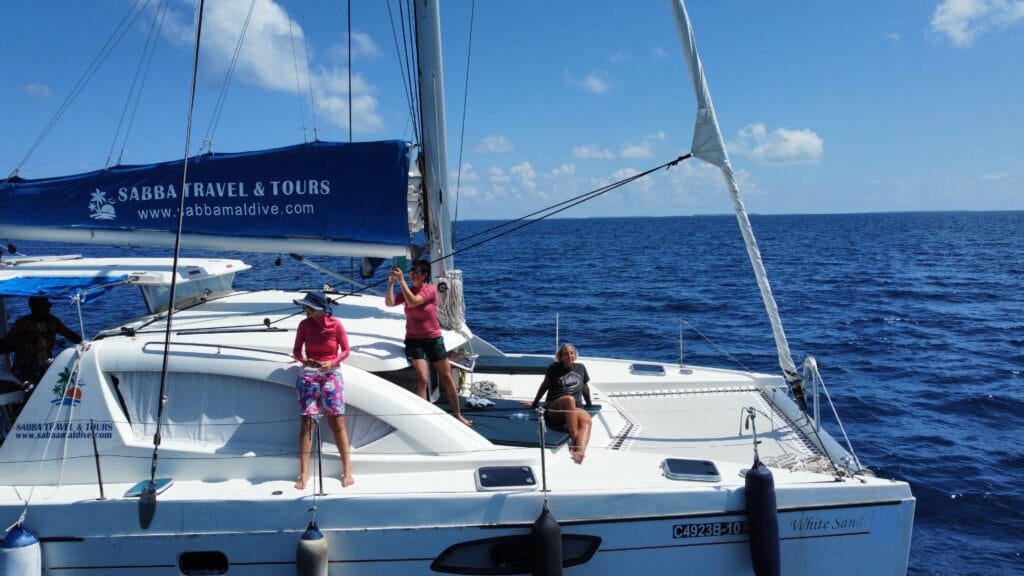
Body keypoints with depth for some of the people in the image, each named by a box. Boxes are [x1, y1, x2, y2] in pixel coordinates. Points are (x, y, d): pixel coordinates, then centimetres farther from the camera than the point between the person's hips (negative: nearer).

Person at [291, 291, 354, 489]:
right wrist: (304, 360, -16)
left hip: (331, 373, -1)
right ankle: (304, 472, 0)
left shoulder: (335, 324, -6)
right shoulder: (305, 325, -2)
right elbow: (296, 351, 5)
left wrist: (332, 363, -15)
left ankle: (347, 470, 0)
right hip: (308, 374, 1)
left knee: (337, 421, -5)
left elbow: (345, 350, 2)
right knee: (307, 421, -4)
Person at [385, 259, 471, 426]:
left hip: (434, 339, -1)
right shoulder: (407, 291, 3)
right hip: (414, 340, 1)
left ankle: (458, 415, 20)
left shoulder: (430, 289, -10)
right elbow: (389, 302, -10)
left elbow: (413, 302, -25)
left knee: (447, 378, 5)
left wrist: (401, 280, -25)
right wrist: (391, 282, -20)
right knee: (422, 379, -17)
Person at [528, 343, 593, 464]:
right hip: (553, 411, -2)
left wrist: (589, 404, 39)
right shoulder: (554, 368, 9)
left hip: (575, 410, 3)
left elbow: (585, 388, 31)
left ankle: (580, 451, -62)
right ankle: (573, 439, -41)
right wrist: (535, 403, 29)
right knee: (569, 399, -41)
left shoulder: (581, 368, 17)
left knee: (586, 418, -37)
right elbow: (545, 385, 20)